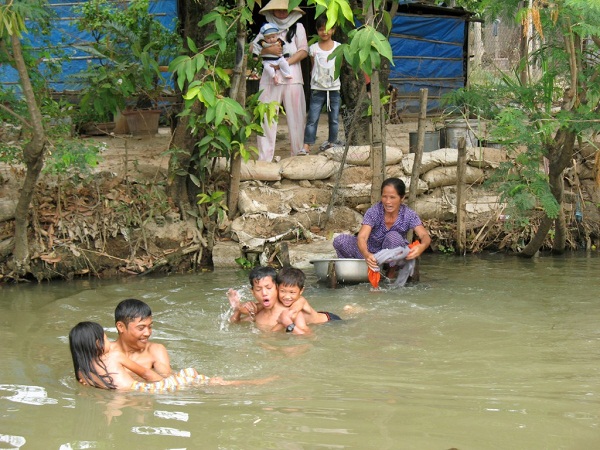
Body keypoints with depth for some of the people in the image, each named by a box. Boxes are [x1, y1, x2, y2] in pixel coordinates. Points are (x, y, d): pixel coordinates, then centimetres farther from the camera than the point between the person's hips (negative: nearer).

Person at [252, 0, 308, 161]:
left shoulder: (297, 27, 11)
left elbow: (303, 51, 0)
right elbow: (253, 49, 9)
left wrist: (285, 63, -12)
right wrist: (268, 50, -11)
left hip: (292, 79, -1)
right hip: (269, 79, 1)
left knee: (296, 118, -1)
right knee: (266, 117, -3)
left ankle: (298, 154, 6)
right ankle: (265, 157, -2)